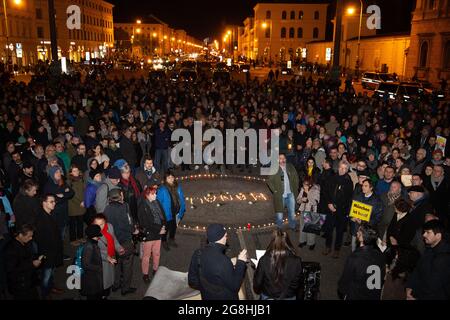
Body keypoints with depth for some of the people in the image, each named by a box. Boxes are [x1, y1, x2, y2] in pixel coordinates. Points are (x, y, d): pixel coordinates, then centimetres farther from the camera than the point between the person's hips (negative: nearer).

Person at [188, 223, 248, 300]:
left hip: (207, 297, 6)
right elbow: (235, 286, -19)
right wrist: (240, 262, -14)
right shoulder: (223, 261, -31)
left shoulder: (197, 254, -11)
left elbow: (192, 281, 0)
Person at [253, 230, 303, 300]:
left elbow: (257, 284, -10)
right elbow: (300, 284, -3)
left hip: (268, 297, -1)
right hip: (290, 298, 1)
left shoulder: (264, 260, -21)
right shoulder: (296, 261, -19)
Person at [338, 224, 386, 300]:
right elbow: (382, 279, 2)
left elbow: (345, 281, -15)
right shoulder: (381, 256, -14)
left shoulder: (354, 258, -28)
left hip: (355, 296, -4)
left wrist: (341, 291, 0)